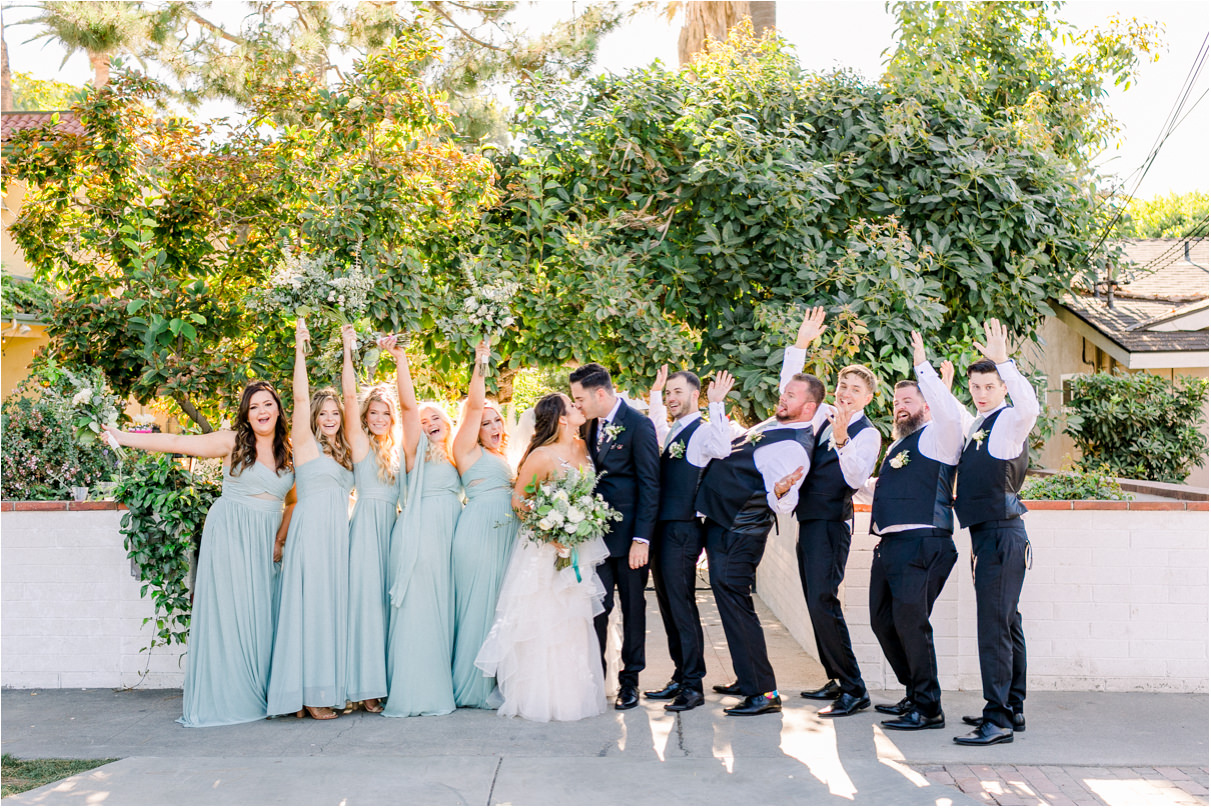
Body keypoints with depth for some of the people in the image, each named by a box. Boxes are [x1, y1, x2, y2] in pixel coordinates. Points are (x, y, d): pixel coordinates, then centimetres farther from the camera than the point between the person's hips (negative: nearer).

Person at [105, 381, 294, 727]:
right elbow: (177, 443, -1)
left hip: (263, 542, 4)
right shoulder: (233, 442, 0)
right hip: (229, 533, -3)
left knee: (259, 613, 0)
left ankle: (257, 696, 6)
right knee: (227, 610, -5)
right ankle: (223, 698, 1)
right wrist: (122, 437, -2)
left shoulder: (289, 452, 11)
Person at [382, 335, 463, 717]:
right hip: (420, 537, -6)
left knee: (442, 611, 6)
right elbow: (408, 404, -6)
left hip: (448, 537, 6)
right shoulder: (417, 450, 4)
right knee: (417, 610, -7)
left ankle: (440, 688, 12)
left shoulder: (455, 459, 23)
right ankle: (413, 693, -4)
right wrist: (399, 357, -12)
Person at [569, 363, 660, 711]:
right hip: (597, 532, 5)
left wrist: (641, 538, -16)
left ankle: (630, 680, 18)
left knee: (633, 607, 8)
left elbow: (650, 485, -12)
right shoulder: (592, 425, 10)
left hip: (629, 534, -5)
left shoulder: (638, 425, -10)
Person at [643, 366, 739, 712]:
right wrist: (654, 395, 33)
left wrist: (716, 405, -30)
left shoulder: (702, 431, -8)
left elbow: (722, 449, -31)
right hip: (661, 528, 9)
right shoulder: (671, 432, 18)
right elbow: (657, 424, 42)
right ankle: (680, 677, 22)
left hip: (682, 530, -9)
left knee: (681, 604, -6)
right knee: (668, 605, 13)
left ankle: (693, 685, 1)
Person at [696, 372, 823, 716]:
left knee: (735, 605, -10)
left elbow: (783, 506, -31)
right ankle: (748, 679, 30)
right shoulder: (777, 425, 6)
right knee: (732, 603, 19)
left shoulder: (794, 447, -23)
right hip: (723, 523, 11)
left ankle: (763, 693, -5)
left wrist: (782, 491, -51)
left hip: (736, 536, -11)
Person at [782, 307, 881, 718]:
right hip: (808, 520, 8)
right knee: (817, 603, 12)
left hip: (831, 524, -8)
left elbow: (855, 476, -22)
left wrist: (842, 440, -35)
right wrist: (801, 344, 9)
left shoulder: (867, 433, -8)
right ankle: (836, 681, 22)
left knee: (823, 602, -14)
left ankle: (854, 689, -8)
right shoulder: (825, 416, 12)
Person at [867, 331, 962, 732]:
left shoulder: (937, 438, -1)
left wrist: (922, 366, -18)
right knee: (884, 622, 12)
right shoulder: (896, 447, 24)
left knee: (909, 620, -14)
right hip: (888, 545, 9)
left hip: (921, 543, -9)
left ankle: (928, 708, -4)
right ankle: (915, 694, 25)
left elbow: (949, 413, -23)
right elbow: (881, 493, 32)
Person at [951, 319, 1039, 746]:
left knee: (993, 625, -11)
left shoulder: (1009, 422, -9)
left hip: (1002, 534, -10)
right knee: (1006, 623, 16)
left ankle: (998, 720, -9)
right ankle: (1012, 710, 25)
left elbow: (1029, 405, -33)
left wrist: (1003, 361, -38)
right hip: (988, 535, 10)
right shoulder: (977, 425, 17)